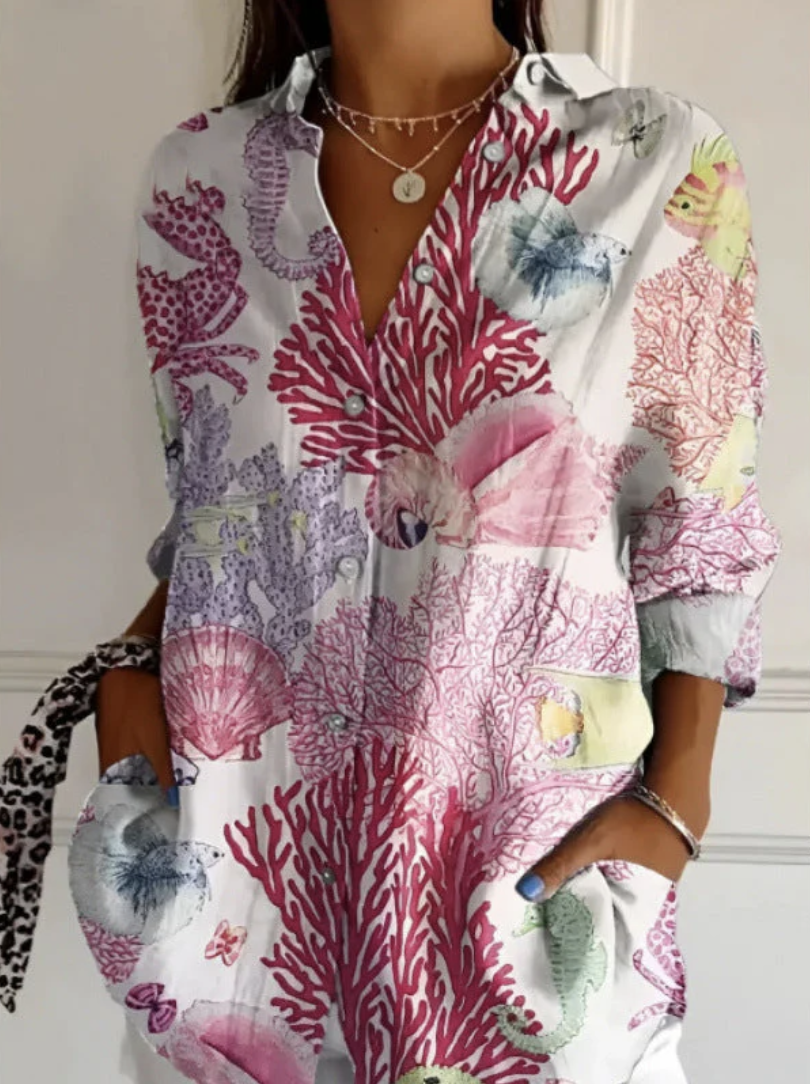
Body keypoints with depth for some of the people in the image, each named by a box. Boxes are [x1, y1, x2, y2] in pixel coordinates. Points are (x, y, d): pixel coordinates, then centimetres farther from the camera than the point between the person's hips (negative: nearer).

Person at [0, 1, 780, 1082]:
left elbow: (702, 541, -4)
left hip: (535, 842, -2)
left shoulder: (662, 164, -8)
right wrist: (132, 666, -5)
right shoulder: (200, 175, 0)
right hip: (252, 828, 3)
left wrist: (674, 802, -11)